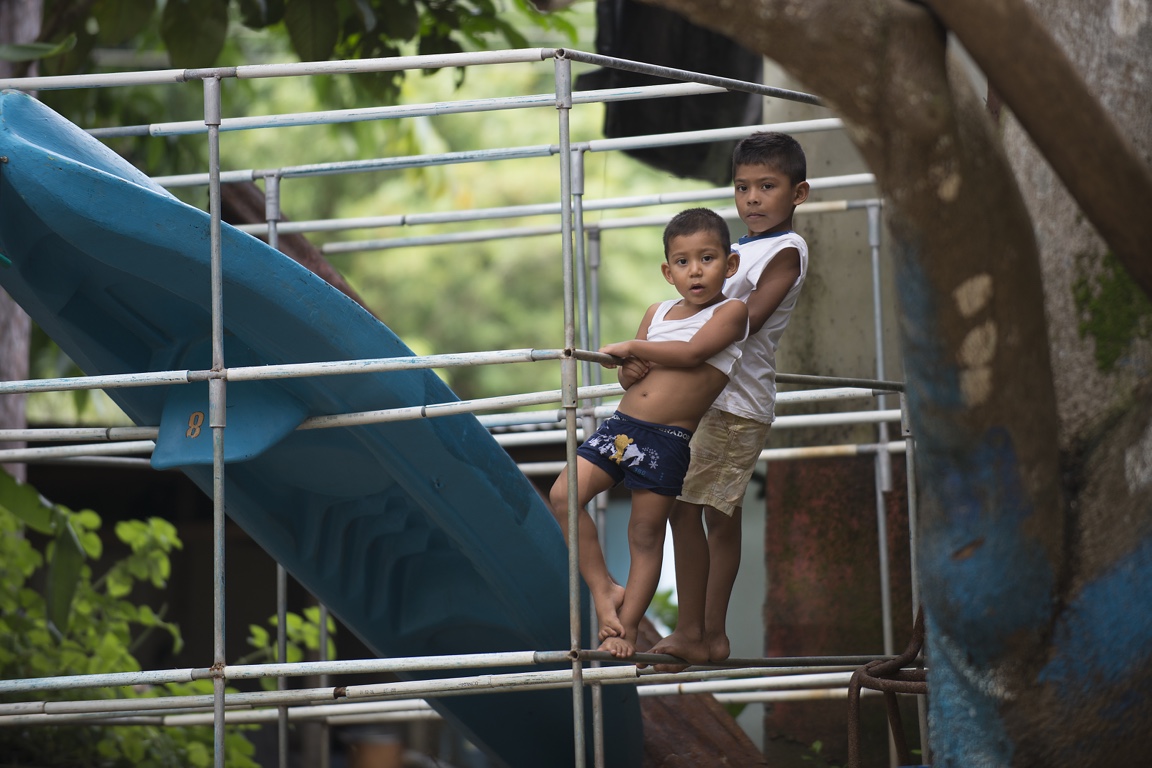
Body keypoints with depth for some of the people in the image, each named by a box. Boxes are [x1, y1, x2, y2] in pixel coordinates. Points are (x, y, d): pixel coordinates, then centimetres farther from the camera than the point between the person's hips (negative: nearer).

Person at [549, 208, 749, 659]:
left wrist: (631, 347, -8)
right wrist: (629, 370, -4)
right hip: (621, 425, 5)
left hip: (668, 441, -5)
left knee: (646, 534, 3)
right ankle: (604, 589, 1)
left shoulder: (731, 312, -3)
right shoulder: (657, 313, 14)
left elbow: (691, 353, -19)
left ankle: (627, 625, 15)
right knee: (564, 495, -9)